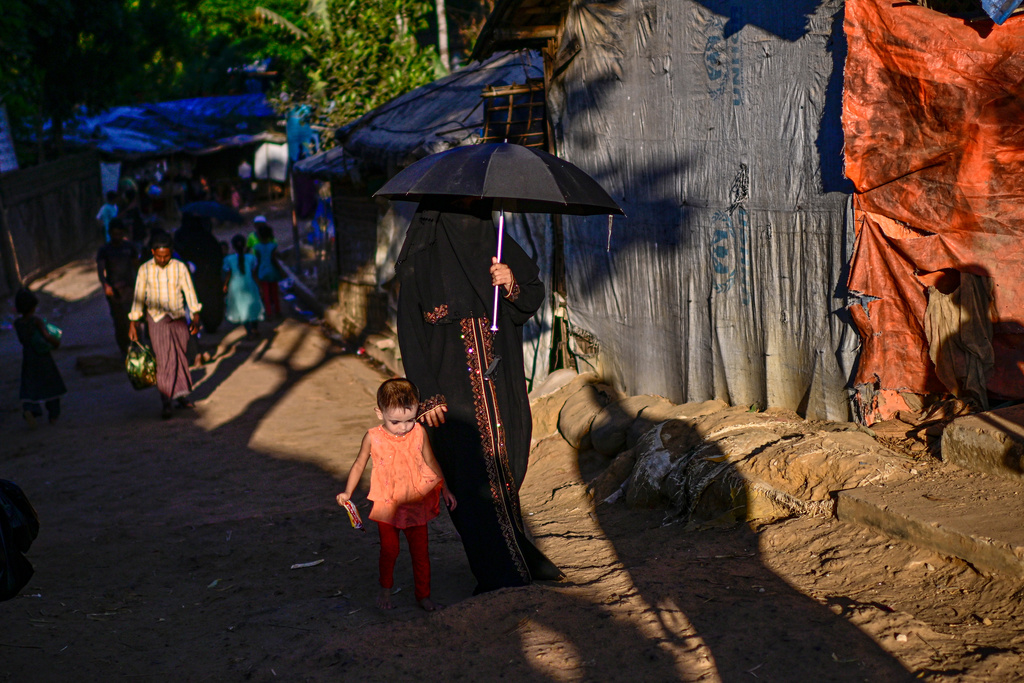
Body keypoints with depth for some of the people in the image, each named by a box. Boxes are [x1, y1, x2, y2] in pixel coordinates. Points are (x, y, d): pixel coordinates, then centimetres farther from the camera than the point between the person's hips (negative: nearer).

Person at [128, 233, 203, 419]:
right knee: (164, 359, -9)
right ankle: (167, 402, -8)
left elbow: (189, 292, 1)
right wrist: (133, 324, 3)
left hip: (178, 318, 2)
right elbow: (138, 297, 4)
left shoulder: (180, 267, 0)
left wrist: (195, 318, -7)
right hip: (156, 319, -2)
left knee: (181, 357, 5)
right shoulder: (145, 269, -1)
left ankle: (182, 394, 23)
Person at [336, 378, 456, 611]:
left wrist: (444, 489, 12)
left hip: (417, 502, 1)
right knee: (389, 550, 10)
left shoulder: (419, 433, -10)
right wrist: (347, 493, 1)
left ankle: (423, 595, 24)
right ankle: (385, 589, 35)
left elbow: (431, 462, 5)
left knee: (420, 551, 9)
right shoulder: (373, 438, -13)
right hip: (387, 503, -1)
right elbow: (359, 464, 3)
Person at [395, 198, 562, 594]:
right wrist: (427, 393, -12)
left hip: (500, 381, 4)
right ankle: (500, 573, 10)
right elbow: (410, 329, -7)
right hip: (452, 386, -4)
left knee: (506, 467, 10)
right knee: (472, 475, -1)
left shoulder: (497, 245, 6)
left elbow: (534, 299, 7)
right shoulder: (420, 261, -5)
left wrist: (512, 285, -16)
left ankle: (513, 555, 29)